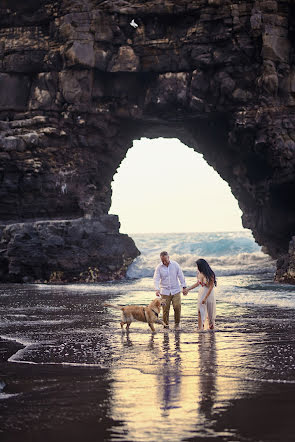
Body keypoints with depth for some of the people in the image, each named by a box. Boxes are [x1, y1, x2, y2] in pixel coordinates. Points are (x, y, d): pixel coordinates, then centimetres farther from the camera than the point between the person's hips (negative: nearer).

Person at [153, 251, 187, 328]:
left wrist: (184, 287, 2)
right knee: (165, 308, -1)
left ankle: (177, 323, 11)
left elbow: (181, 276, 4)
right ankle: (166, 324, 12)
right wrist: (157, 289, -23)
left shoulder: (175, 265, -1)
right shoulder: (159, 267, -4)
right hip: (165, 291, 0)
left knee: (177, 306, -7)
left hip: (175, 290, 0)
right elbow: (156, 279, -9)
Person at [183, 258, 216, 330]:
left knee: (210, 311, 8)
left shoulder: (210, 275, -19)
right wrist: (188, 289, 16)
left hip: (209, 293, -5)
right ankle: (201, 329, -5)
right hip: (201, 293, 5)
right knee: (200, 312, -4)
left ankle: (212, 327, 25)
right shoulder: (199, 273, -2)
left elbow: (211, 287, -17)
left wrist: (205, 298, -19)